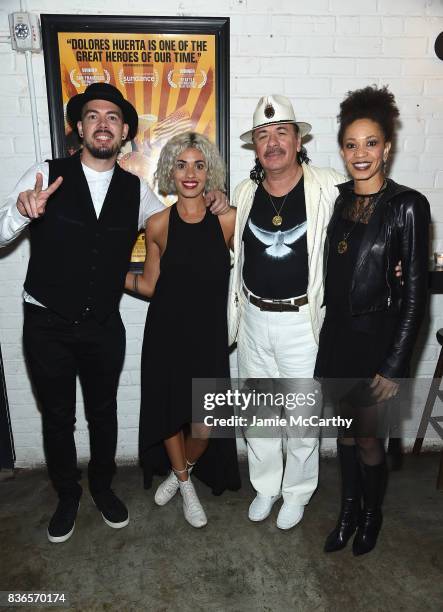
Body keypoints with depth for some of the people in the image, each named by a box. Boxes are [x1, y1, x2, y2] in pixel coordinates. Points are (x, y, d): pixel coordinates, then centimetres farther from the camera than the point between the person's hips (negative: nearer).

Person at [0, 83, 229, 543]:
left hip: (104, 327, 2)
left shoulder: (135, 190, 2)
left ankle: (102, 487, 44)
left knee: (103, 414, 18)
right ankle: (67, 496, 40)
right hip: (47, 325, -1)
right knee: (57, 418, 15)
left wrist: (212, 209, -3)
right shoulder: (47, 175, -7)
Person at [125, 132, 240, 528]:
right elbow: (150, 285, 5)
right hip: (166, 332, 2)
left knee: (204, 424, -1)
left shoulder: (229, 220, -5)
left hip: (209, 335, -1)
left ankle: (183, 471, 36)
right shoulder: (158, 225, -1)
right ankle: (184, 482, 43)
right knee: (169, 412, 13)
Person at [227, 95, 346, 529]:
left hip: (302, 320, -4)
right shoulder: (245, 193, 4)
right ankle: (265, 486, 40)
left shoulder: (329, 188, -9)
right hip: (253, 319, 4)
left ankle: (297, 492, 36)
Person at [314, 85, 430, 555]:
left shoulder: (407, 206, -12)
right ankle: (348, 511, 39)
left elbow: (415, 292, -12)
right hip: (336, 333, 5)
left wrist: (395, 365, -14)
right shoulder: (336, 199, 3)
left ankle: (371, 514, 38)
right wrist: (328, 335, 5)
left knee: (367, 438, 10)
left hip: (377, 337, -4)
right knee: (346, 428, 18)